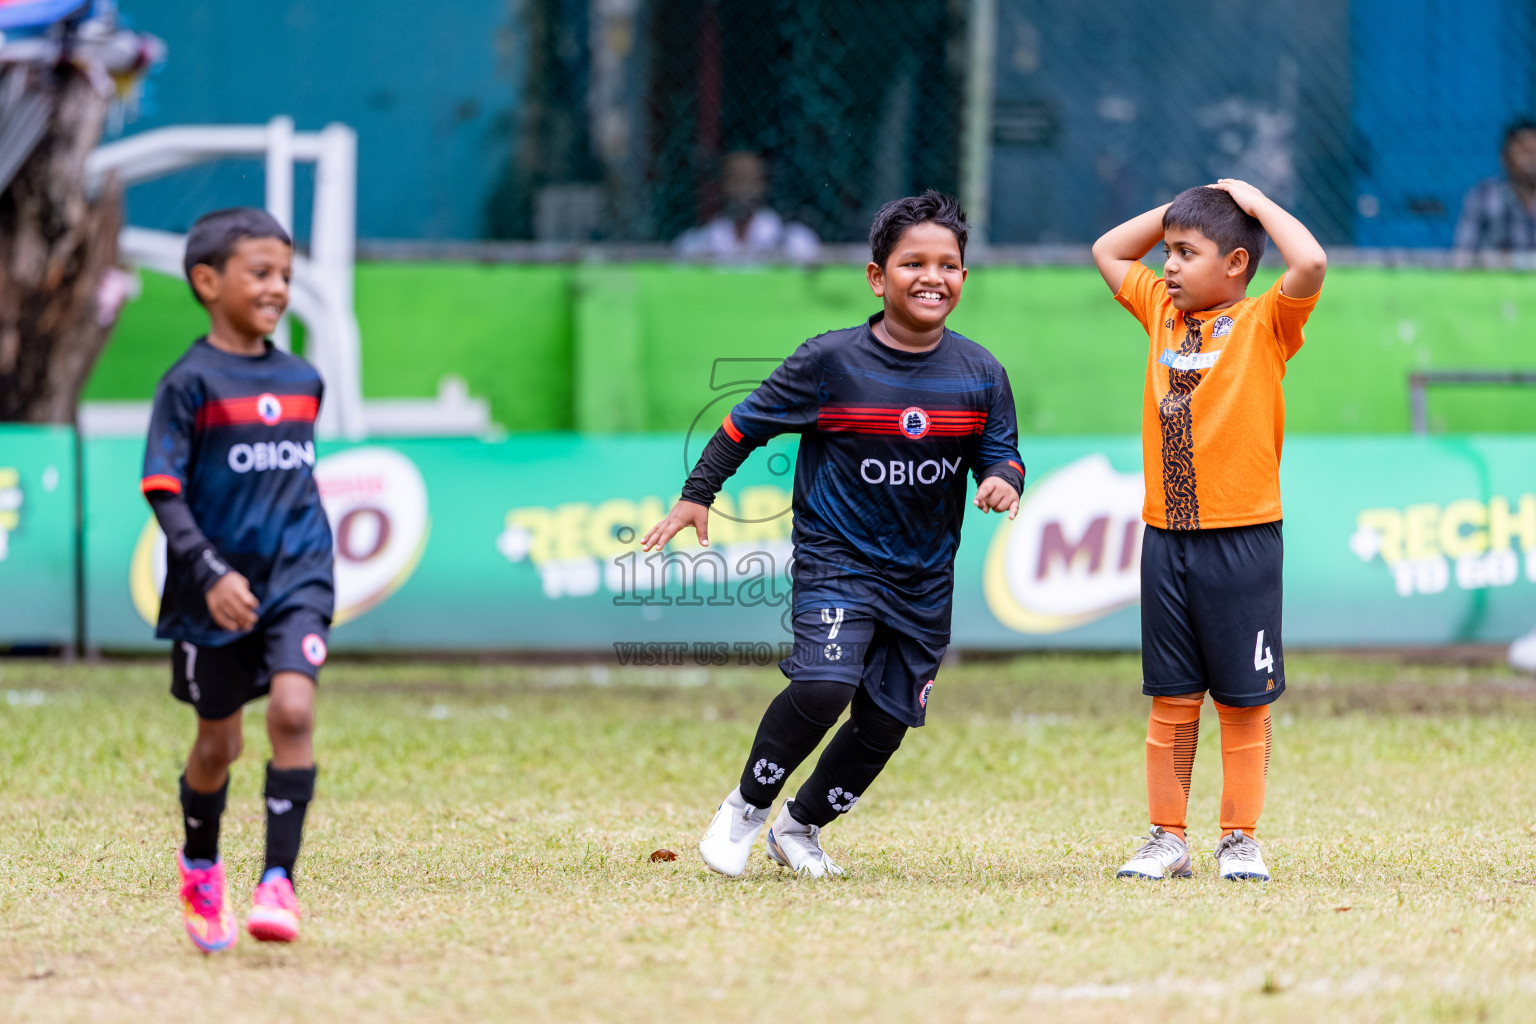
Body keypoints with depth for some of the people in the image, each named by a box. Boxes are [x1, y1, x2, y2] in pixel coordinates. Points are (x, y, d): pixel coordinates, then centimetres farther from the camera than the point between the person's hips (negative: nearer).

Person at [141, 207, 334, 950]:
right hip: (217, 593, -3)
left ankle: (278, 880, -16)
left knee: (292, 708, -18)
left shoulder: (303, 381, 6)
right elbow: (164, 492, -14)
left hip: (295, 580, 3)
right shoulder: (191, 383, -10)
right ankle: (200, 865, 35)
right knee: (219, 741, 9)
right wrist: (211, 573, -24)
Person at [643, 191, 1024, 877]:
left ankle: (800, 828, 28)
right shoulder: (831, 362, -11)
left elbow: (1000, 452, 7)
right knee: (825, 684, -25)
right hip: (837, 557, -4)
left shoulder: (980, 375, -2)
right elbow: (749, 422, -1)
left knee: (887, 721, 5)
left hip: (925, 576, 4)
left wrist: (1002, 480, -17)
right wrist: (696, 496, -3)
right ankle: (747, 807, -3)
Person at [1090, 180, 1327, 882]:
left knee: (1243, 701, 2)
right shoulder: (1162, 312, 12)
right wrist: (1183, 206, 14)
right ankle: (1167, 840, 11)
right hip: (1166, 536, 5)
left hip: (1241, 539, -5)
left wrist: (1252, 201, -8)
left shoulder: (1264, 322, -4)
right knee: (1171, 700, 7)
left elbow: (1310, 263, -22)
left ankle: (1240, 839, 9)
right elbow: (1108, 250, 24)